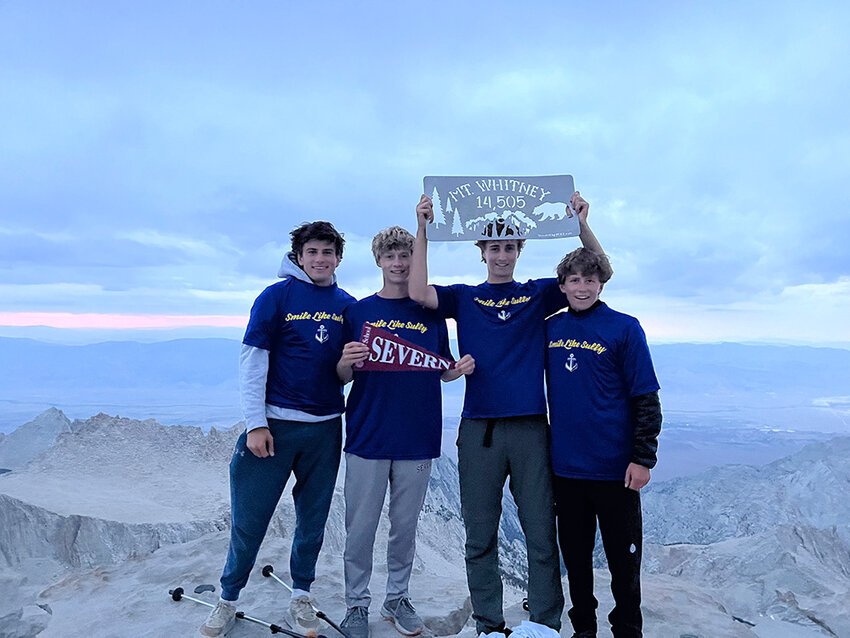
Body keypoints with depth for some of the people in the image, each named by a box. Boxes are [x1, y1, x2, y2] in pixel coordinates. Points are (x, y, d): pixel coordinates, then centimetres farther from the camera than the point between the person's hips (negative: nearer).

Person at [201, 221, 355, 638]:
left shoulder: (347, 306, 7)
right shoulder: (276, 297, -4)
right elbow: (252, 361, -6)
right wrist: (256, 424, -11)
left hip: (325, 428, 3)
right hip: (274, 424, -3)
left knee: (312, 519, 14)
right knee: (249, 519, 5)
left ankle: (301, 595, 34)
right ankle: (228, 598, 27)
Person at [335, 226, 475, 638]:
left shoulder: (431, 313, 8)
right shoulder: (358, 311, 4)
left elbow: (443, 372, 12)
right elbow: (342, 378, 4)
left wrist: (460, 369, -10)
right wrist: (346, 362, -18)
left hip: (417, 438, 1)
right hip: (368, 435, -1)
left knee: (406, 525, 13)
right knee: (361, 527, 6)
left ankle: (397, 597, 32)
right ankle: (356, 604, 24)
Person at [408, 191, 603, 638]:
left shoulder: (538, 295, 11)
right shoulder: (464, 298, 10)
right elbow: (418, 293, -7)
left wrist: (581, 222, -9)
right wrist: (423, 230, -10)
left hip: (530, 427, 0)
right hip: (478, 428, 0)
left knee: (541, 532, 4)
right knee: (480, 536, 7)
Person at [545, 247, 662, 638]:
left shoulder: (624, 328, -5)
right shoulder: (550, 328, 6)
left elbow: (646, 399, -4)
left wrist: (642, 458, -10)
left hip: (615, 469, -3)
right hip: (564, 466, 4)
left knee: (623, 558, 10)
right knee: (575, 556, 16)